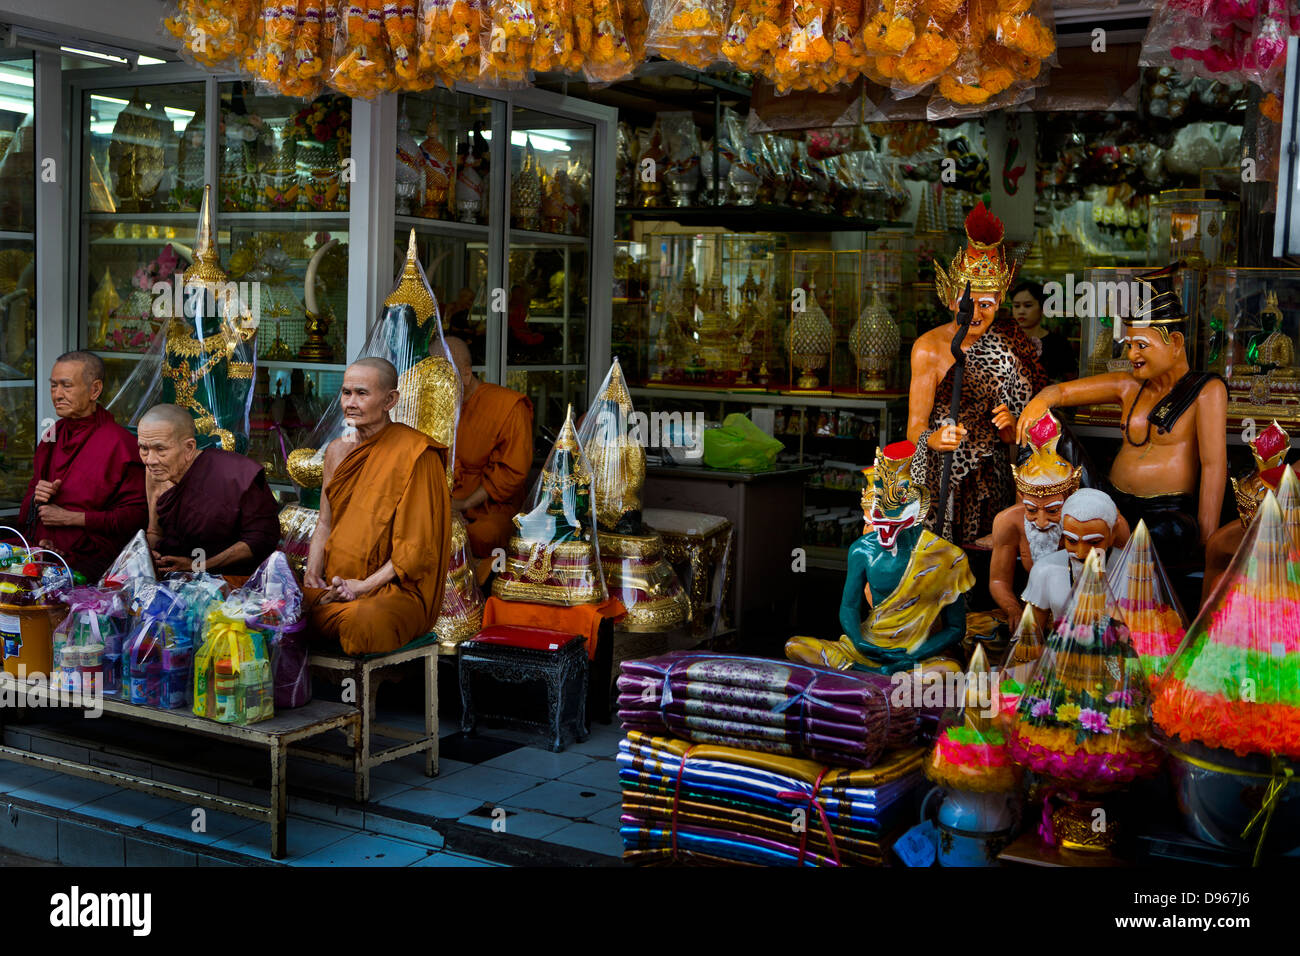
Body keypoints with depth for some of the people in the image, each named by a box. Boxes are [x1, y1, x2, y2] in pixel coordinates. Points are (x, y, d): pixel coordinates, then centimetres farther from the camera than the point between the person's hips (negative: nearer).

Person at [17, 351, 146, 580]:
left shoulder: (119, 443, -9)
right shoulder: (52, 434, 16)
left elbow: (136, 514, -13)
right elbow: (31, 493, 28)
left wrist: (71, 518, -12)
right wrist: (36, 498, 1)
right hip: (40, 548, 7)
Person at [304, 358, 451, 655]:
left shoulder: (416, 455, -9)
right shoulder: (338, 450, 12)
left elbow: (418, 545, -11)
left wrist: (364, 586, -17)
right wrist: (312, 574, 1)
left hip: (397, 586, -6)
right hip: (334, 584, 6)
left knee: (364, 619, -37)